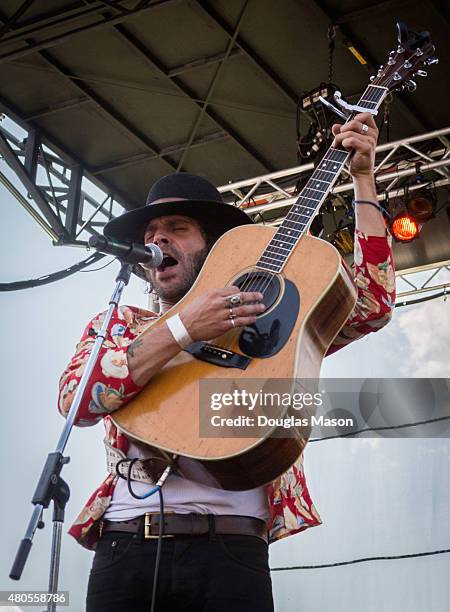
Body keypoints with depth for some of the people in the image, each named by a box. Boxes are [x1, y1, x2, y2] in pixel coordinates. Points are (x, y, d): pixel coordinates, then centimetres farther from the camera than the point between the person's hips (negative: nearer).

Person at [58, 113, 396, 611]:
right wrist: (182, 329, -12)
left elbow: (372, 304, 8)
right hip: (126, 546, 1)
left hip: (230, 550, 0)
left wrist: (363, 178, 9)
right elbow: (75, 401, -3)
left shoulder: (269, 320, 17)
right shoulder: (117, 323, 16)